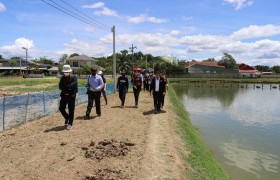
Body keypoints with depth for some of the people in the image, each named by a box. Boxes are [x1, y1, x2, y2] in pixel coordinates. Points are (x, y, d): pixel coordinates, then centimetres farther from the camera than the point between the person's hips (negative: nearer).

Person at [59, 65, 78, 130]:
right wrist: (68, 88, -13)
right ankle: (67, 118, 31)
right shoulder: (62, 78, 8)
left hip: (71, 96, -4)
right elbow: (60, 87, -1)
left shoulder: (74, 77, -6)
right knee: (61, 108, 3)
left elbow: (72, 86, -19)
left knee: (71, 110, 1)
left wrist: (64, 87, -10)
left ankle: (70, 123, 15)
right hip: (64, 95, 5)